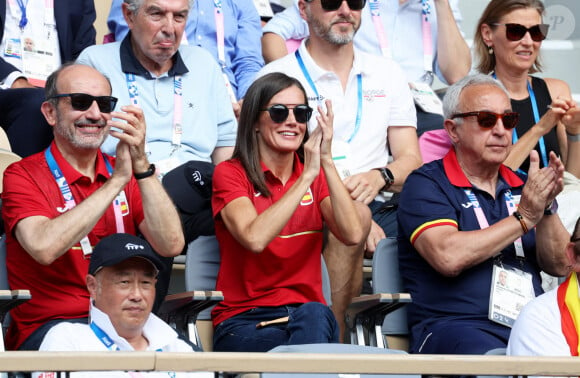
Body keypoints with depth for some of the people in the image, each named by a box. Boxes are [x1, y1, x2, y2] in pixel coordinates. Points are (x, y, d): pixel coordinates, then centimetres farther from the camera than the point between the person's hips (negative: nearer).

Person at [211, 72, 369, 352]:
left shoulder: (317, 176, 14)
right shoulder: (230, 173, 2)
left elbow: (353, 234, -6)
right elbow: (254, 238, -19)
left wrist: (327, 163, -11)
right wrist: (307, 177, -16)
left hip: (310, 317, 4)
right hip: (244, 321, -4)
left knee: (314, 314, -34)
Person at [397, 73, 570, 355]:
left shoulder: (521, 186, 22)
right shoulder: (426, 185, 4)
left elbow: (558, 266, 12)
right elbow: (448, 258, -14)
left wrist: (546, 208, -5)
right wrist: (523, 218, -9)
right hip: (452, 327, -5)